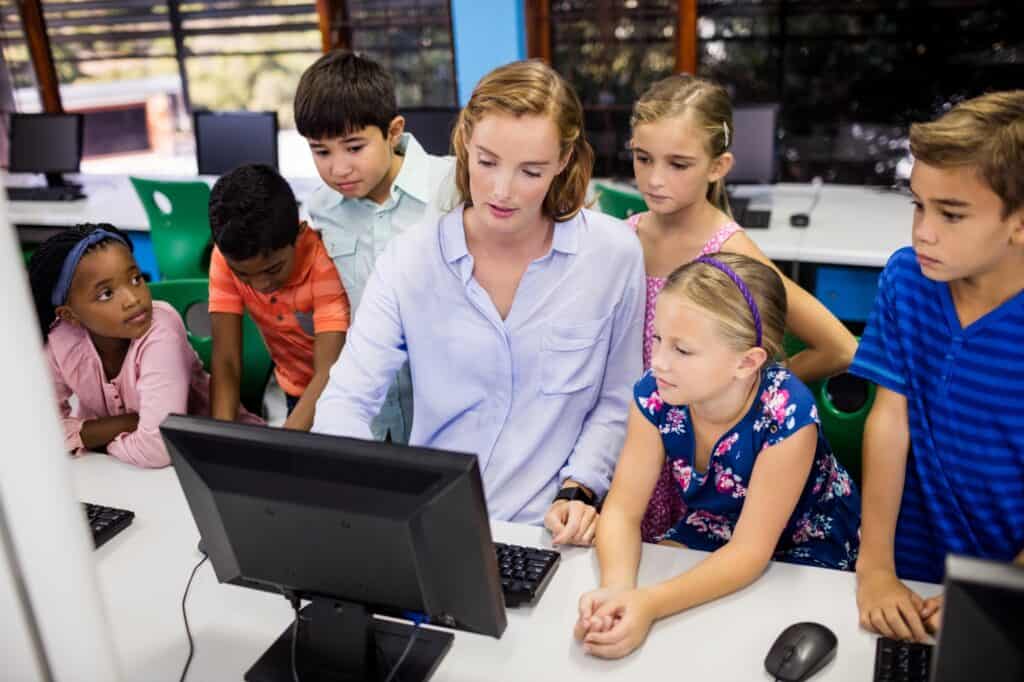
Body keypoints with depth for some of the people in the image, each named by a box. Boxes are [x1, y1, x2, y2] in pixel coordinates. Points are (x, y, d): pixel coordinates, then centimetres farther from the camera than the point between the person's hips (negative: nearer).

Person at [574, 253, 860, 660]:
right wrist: (616, 589, -42)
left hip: (804, 548, -3)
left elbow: (750, 551, -29)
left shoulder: (787, 416, -35)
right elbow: (622, 510, -19)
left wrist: (649, 604, -44)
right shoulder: (655, 393, -22)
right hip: (709, 530, 4)